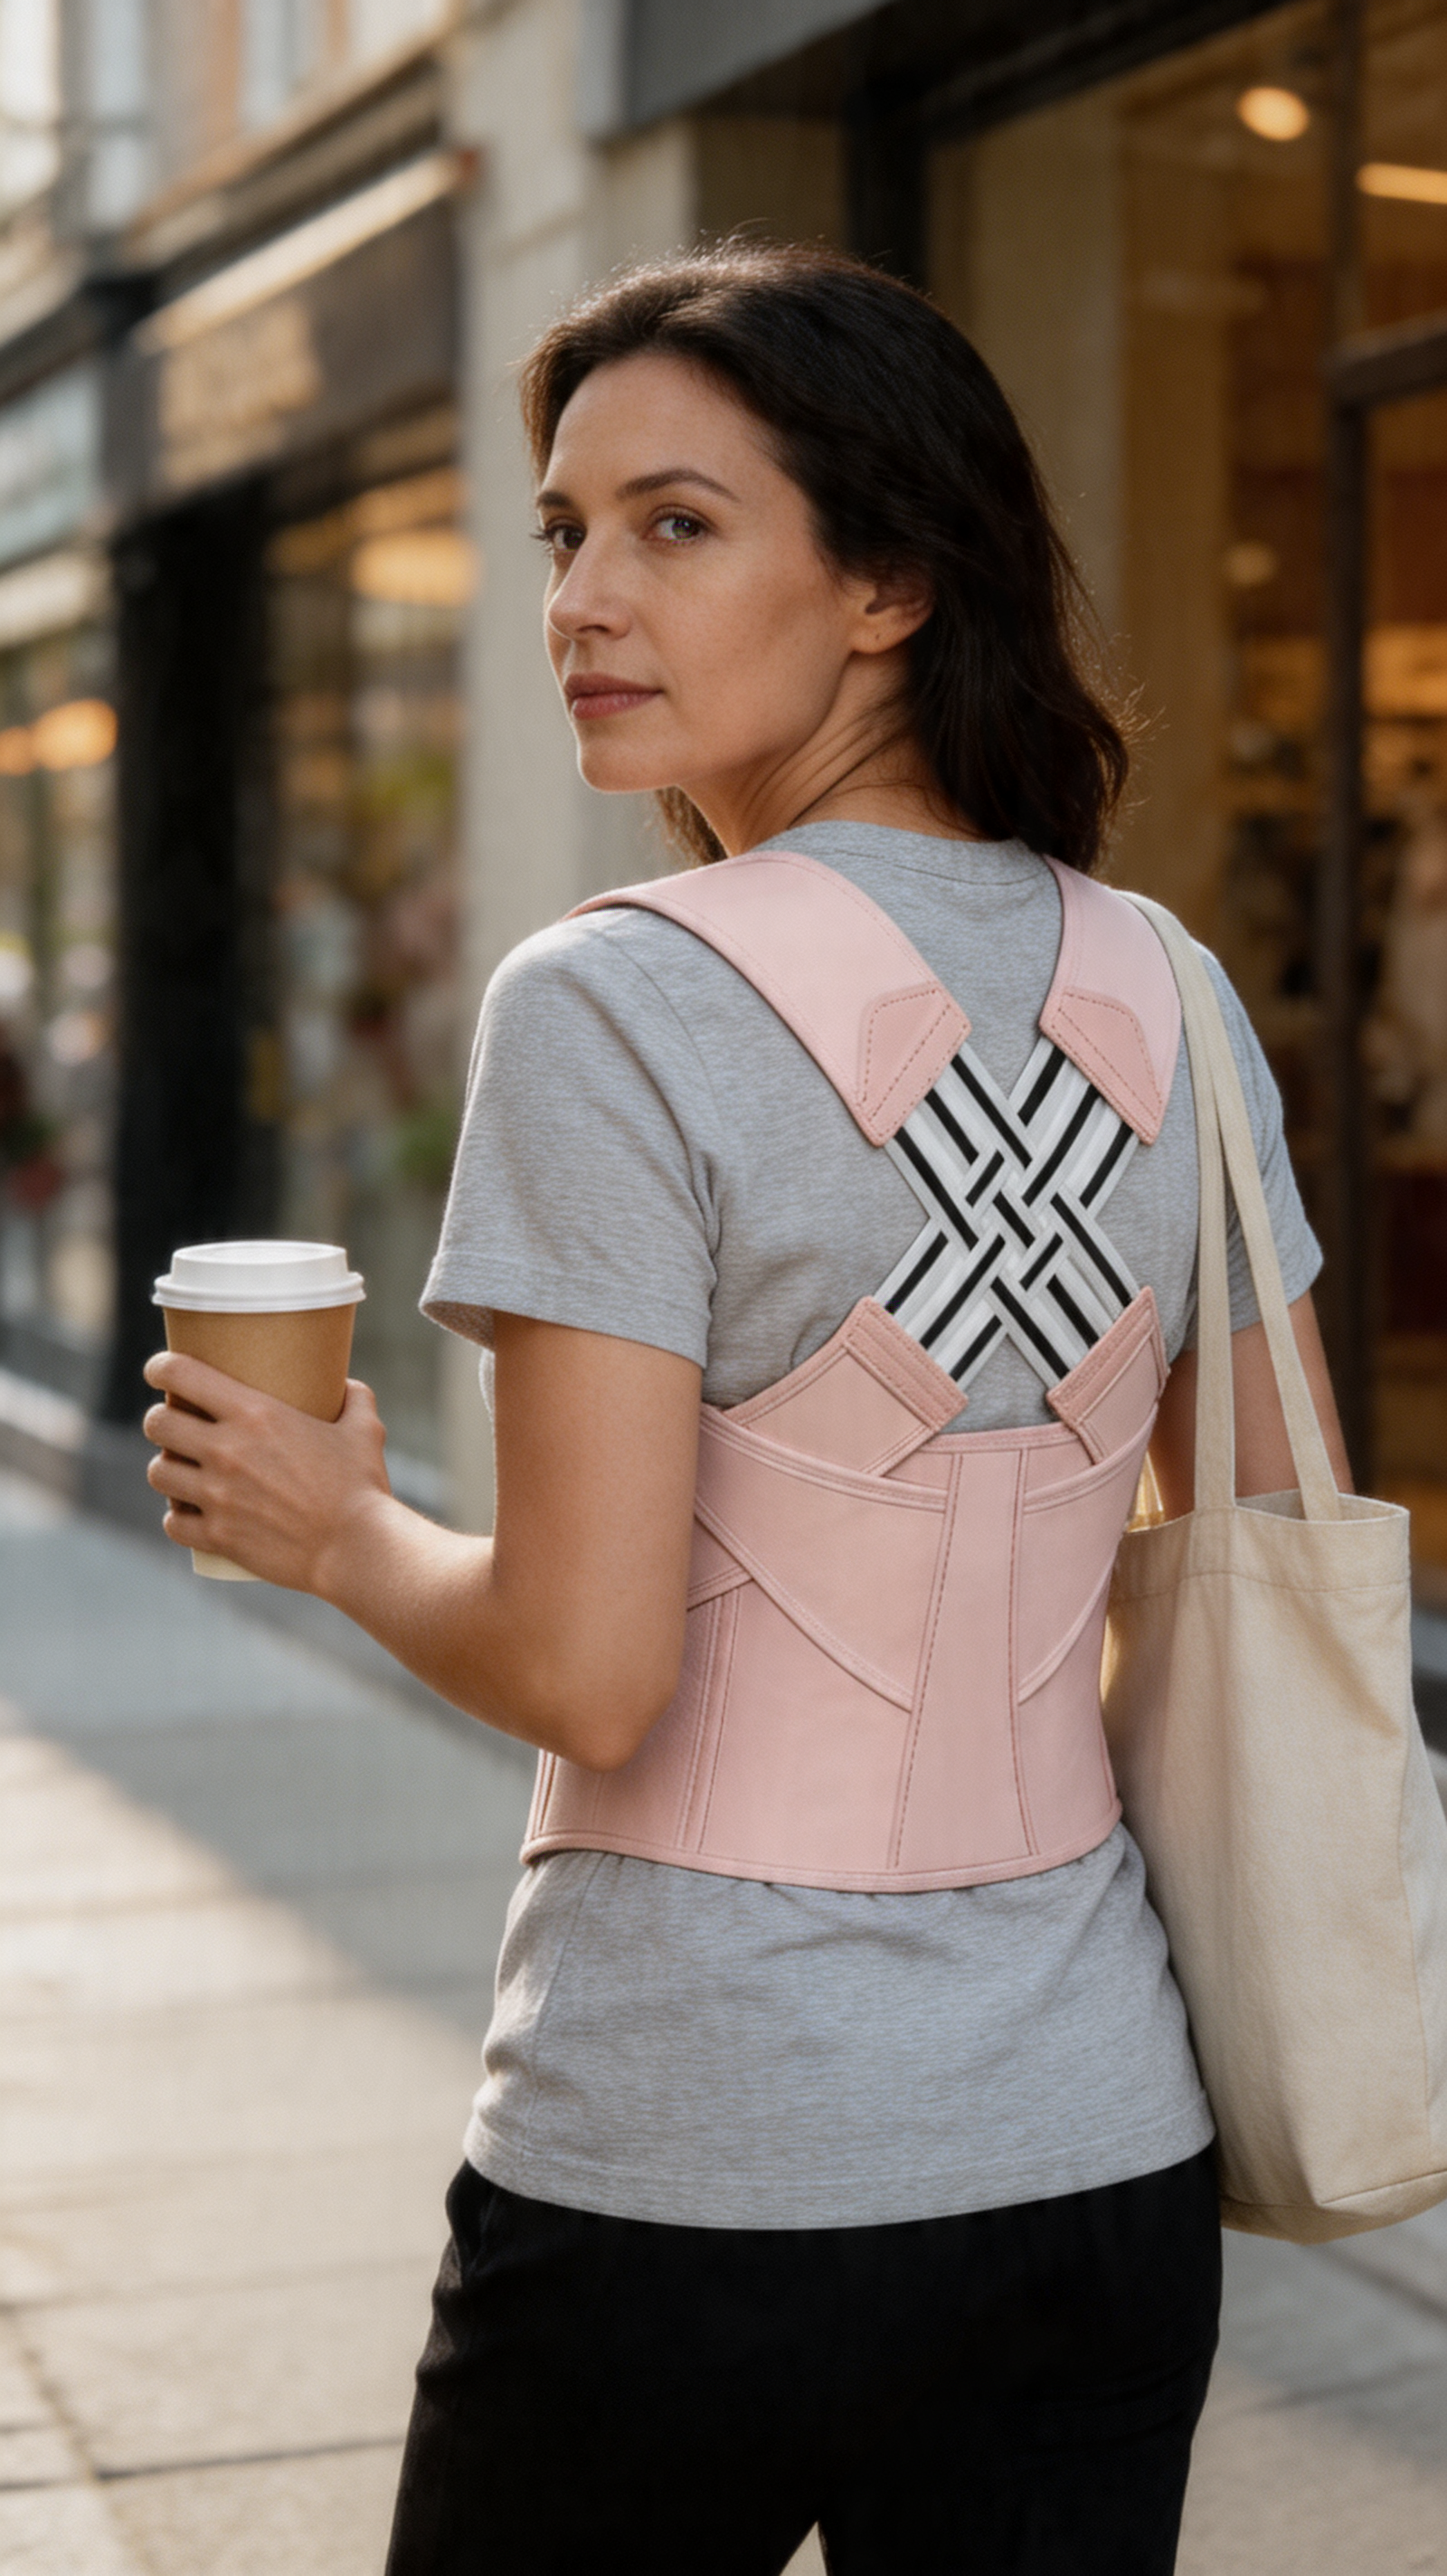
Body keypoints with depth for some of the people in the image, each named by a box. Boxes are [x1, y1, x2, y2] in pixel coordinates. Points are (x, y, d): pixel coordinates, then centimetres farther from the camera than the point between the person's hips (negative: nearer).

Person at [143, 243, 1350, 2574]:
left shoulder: (617, 1009, -15)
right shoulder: (1172, 1004, 3)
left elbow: (586, 1669, -18)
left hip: (687, 2165, -5)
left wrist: (334, 1527, 0)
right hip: (1099, 2152, 5)